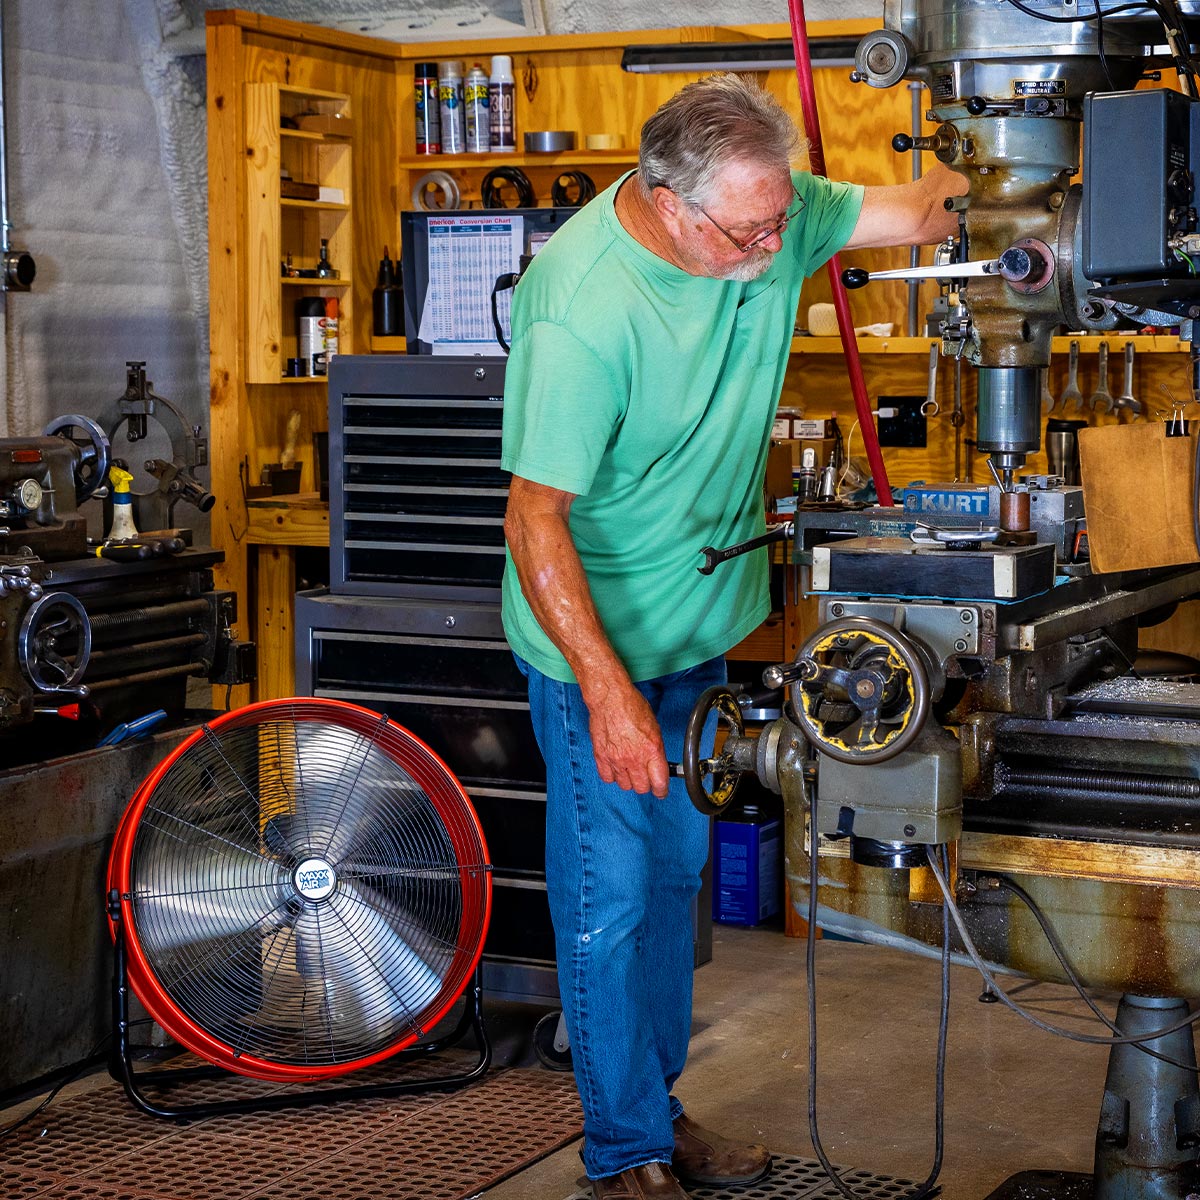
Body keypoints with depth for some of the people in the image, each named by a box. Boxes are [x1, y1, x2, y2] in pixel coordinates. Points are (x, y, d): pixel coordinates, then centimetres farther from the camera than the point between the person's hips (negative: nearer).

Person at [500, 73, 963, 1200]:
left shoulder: (769, 214, -9)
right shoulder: (580, 310, -30)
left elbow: (909, 210, 2)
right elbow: (536, 518, -28)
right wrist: (608, 693, -32)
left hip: (702, 621, 8)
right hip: (598, 641, -7)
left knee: (673, 873, 18)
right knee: (609, 897, 1)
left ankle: (659, 1110, 34)